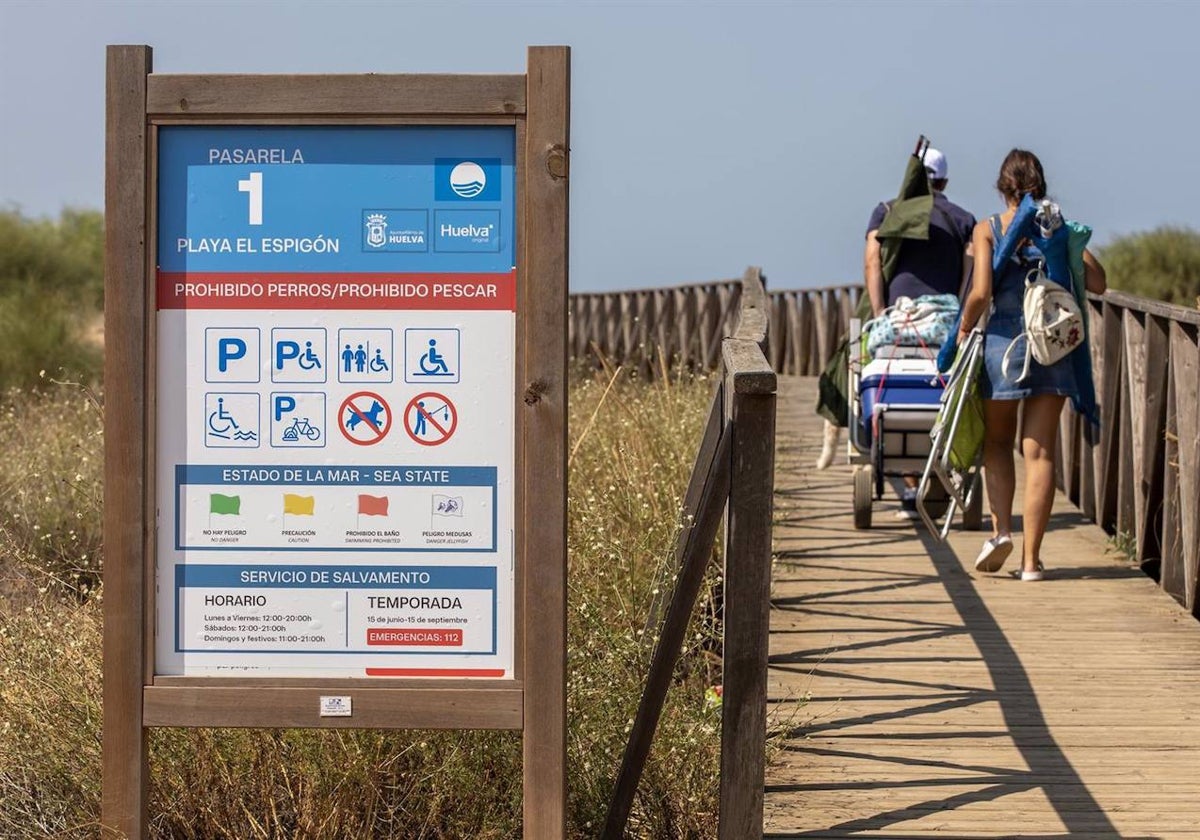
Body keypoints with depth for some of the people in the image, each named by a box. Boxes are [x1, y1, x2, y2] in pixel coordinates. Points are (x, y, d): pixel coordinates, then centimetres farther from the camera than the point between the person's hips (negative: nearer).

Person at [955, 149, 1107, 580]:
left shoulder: (988, 229, -2)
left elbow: (980, 291, -13)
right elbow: (1097, 283, 1)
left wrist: (964, 329, 3)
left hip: (1004, 341, -1)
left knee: (997, 442, 18)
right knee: (1040, 450, 3)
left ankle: (1001, 529, -1)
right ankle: (1031, 557, 0)